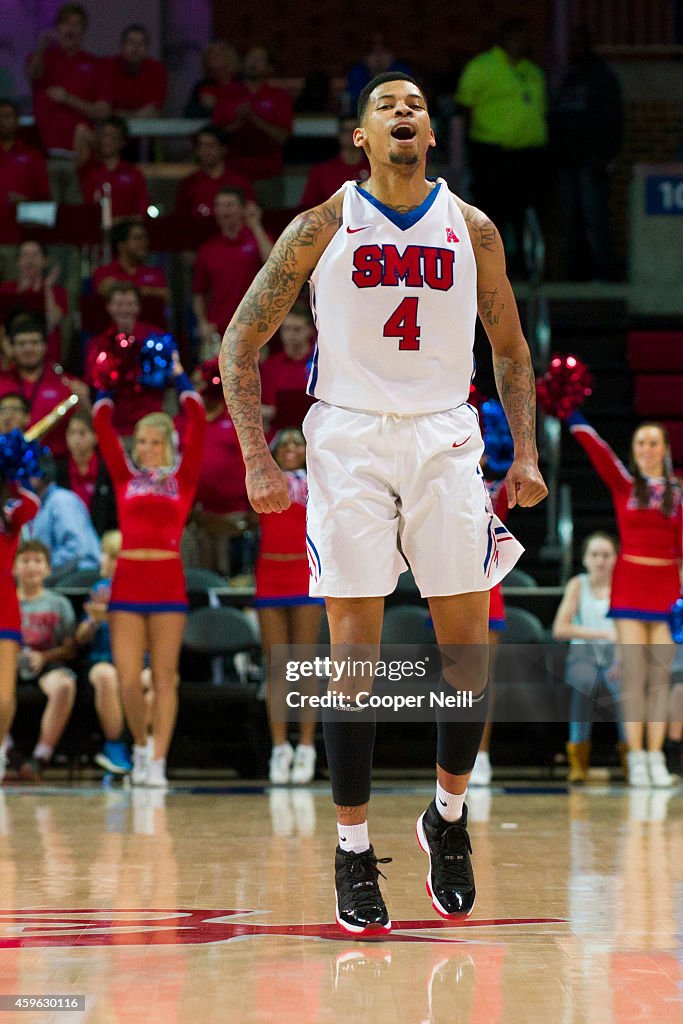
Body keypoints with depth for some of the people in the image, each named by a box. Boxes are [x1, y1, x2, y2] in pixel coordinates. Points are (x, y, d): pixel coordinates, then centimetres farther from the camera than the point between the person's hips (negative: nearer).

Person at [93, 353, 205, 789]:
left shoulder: (183, 479, 8)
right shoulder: (125, 477, 11)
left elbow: (197, 424, 2)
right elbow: (103, 426, 6)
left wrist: (180, 377, 6)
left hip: (168, 581, -1)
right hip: (128, 581, 1)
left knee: (164, 678, -2)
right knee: (128, 679, -2)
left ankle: (158, 762, 0)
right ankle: (141, 744, 21)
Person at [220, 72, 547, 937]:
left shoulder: (473, 230, 4)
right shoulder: (322, 229, -2)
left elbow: (510, 348, 15)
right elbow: (240, 343, 1)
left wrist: (525, 453, 4)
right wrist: (258, 461, -8)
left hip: (446, 440, 2)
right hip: (349, 440, -2)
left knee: (470, 647, 0)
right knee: (353, 652, -4)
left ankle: (448, 817, 21)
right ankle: (353, 850, 5)